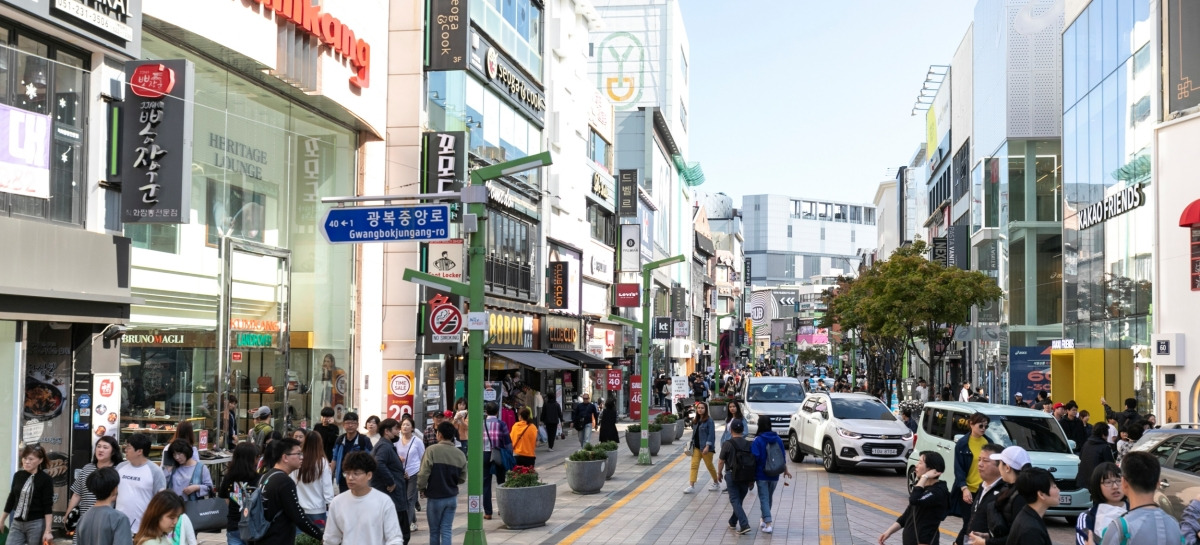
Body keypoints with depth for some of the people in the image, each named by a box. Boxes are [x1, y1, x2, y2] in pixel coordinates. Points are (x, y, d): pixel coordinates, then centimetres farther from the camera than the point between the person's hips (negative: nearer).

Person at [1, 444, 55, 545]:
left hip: (36, 525, -5)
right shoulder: (18, 475, 5)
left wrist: (47, 531, -17)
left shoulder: (46, 479, -10)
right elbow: (11, 498, 15)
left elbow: (48, 507, -12)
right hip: (16, 524, 5)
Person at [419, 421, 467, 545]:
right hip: (452, 497, 3)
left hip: (435, 497, -3)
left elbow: (423, 474, -15)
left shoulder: (432, 450, -14)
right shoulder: (460, 454, -1)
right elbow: (462, 478, 5)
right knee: (446, 530, 6)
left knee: (434, 531, 11)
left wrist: (421, 488, 2)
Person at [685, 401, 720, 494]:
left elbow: (711, 434, -15)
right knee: (694, 465, -3)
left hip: (705, 448, -6)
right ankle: (691, 486, -6)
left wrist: (707, 446, -21)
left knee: (709, 466, 7)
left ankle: (716, 484, 25)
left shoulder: (709, 421, -10)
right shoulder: (695, 421, 11)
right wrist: (692, 444, 11)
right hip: (696, 447, 6)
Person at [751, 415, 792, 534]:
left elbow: (754, 459, -17)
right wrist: (785, 470, 24)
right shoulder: (778, 439, 0)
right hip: (774, 475, 5)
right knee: (769, 497, 20)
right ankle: (764, 520, 34)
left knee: (764, 499, -1)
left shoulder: (758, 441, -14)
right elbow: (783, 456, 8)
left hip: (762, 475, -5)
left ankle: (768, 524, -11)